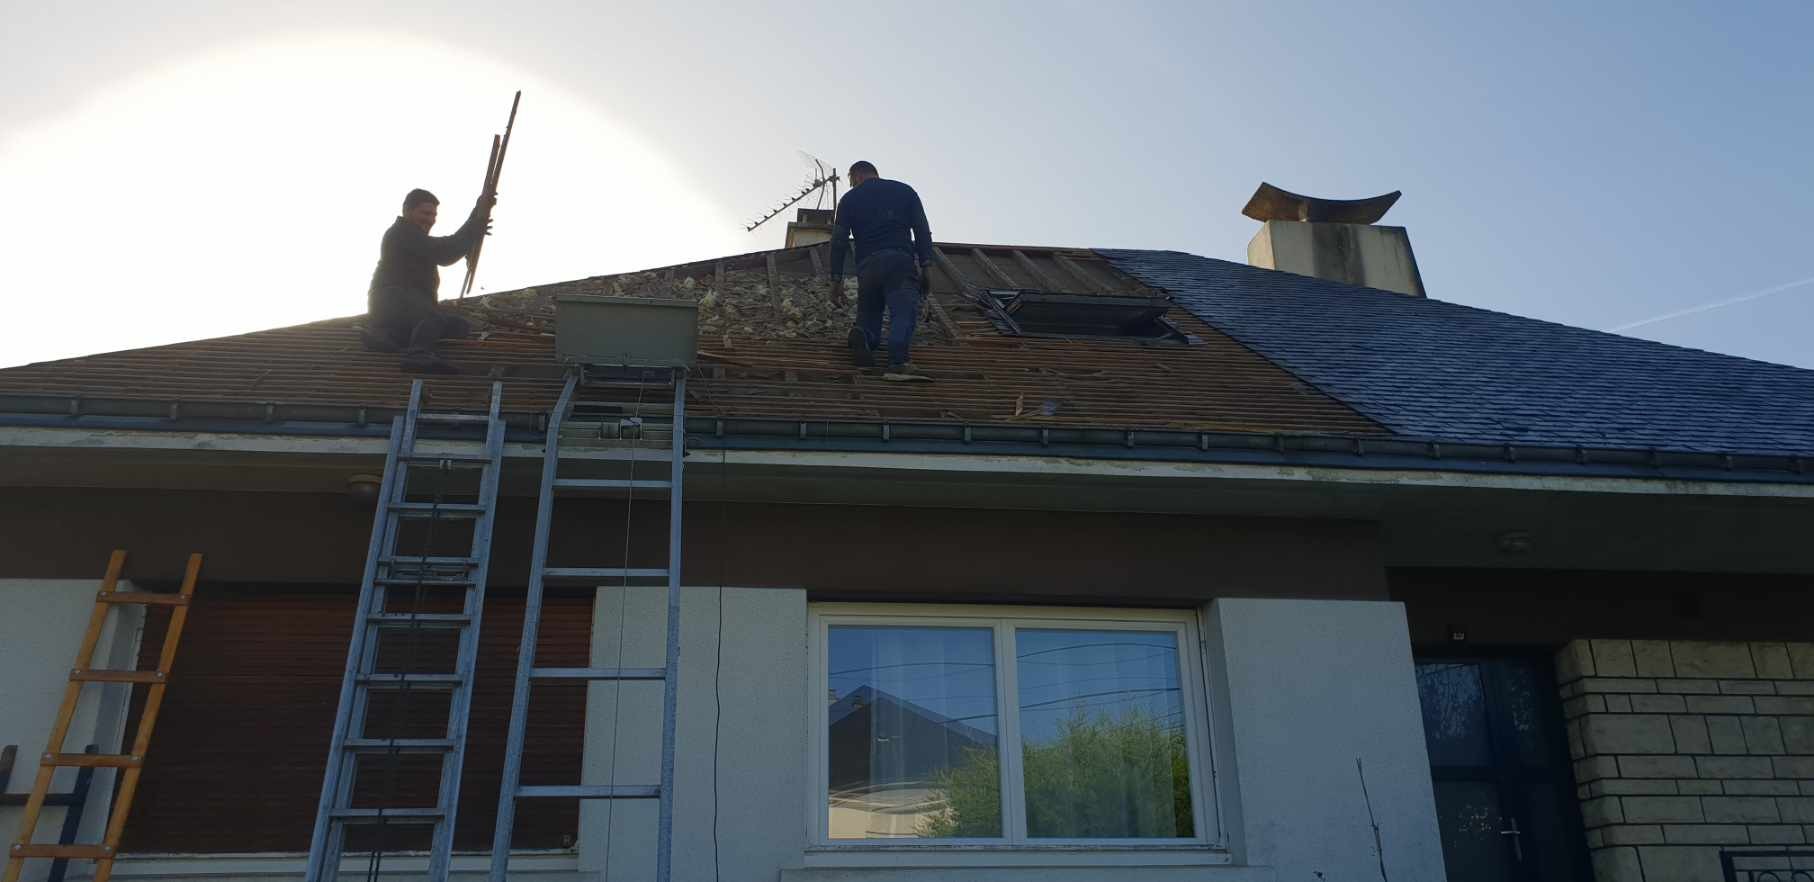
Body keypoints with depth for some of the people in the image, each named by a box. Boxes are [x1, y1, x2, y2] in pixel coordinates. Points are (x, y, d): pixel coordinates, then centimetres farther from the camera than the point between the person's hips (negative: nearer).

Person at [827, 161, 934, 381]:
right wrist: (925, 266, 5)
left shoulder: (849, 199, 19)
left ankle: (863, 336, -19)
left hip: (867, 265, 2)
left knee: (869, 314, 16)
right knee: (904, 311, -17)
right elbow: (922, 231, 9)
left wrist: (836, 280, 10)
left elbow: (838, 241, 11)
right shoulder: (904, 191, 20)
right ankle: (898, 362, -42)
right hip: (901, 260, -2)